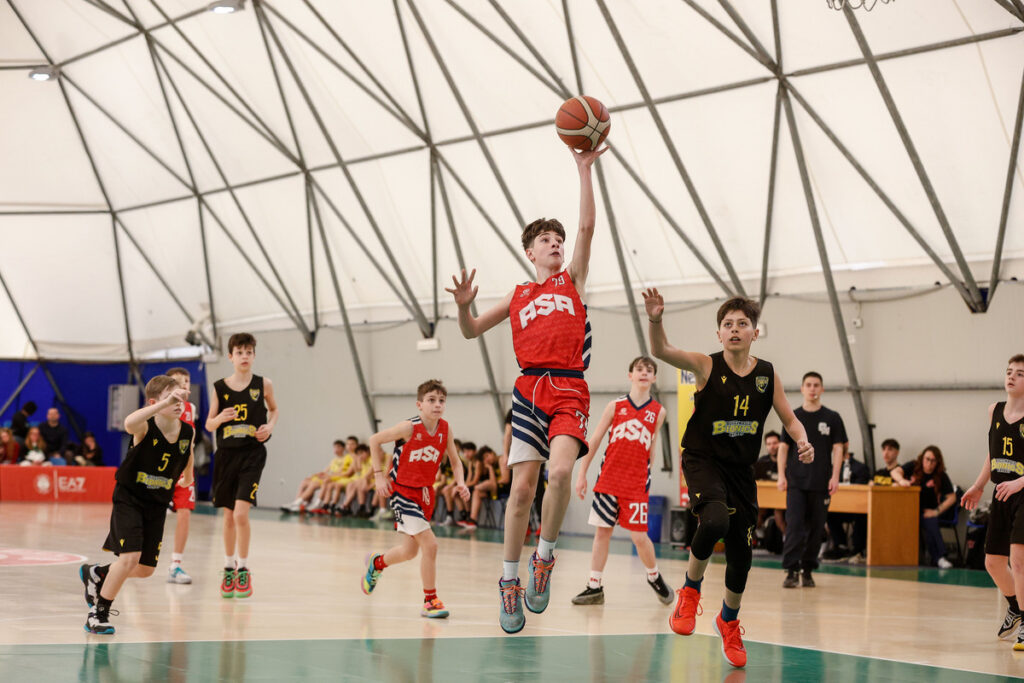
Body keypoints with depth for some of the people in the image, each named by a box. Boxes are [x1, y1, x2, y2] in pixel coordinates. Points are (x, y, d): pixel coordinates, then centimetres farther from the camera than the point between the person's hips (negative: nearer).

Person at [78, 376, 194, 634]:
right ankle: (99, 613, 1)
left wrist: (188, 477, 30)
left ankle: (96, 574, 38)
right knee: (130, 557, -19)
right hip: (129, 499, -6)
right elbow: (129, 423, -48)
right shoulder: (145, 427, -22)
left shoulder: (188, 432, -6)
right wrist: (166, 402, -53)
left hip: (157, 506, 6)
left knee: (145, 570, 10)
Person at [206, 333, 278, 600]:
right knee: (228, 515, 11)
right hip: (226, 455, 2)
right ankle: (229, 568, 26)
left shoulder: (263, 385, -2)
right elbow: (209, 424, 5)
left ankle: (243, 571, -1)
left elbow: (274, 409, 16)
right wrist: (220, 418, -16)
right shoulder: (220, 387, 0)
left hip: (252, 454, -2)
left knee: (241, 513, -14)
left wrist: (270, 426, -4)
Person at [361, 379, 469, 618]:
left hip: (424, 493, 7)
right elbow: (375, 440, -8)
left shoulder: (445, 429, -5)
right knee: (430, 544, -16)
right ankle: (430, 601, -4)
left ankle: (376, 563, 49)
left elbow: (455, 460, 7)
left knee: (410, 550, 18)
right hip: (402, 491, -7)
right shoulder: (410, 428, -19)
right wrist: (379, 475, -10)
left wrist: (460, 483, -11)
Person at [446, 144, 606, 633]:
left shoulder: (573, 280, 17)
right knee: (522, 485, -6)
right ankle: (509, 581, 5)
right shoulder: (518, 296, 21)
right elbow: (471, 332, 22)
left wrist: (584, 169, 1)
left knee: (561, 470, -24)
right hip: (529, 390, 2)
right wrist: (463, 306, 1)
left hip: (570, 391, -1)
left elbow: (587, 226, 5)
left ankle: (544, 556, -3)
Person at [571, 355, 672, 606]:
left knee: (639, 535, -4)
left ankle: (654, 577, 22)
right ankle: (595, 587, 10)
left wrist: (646, 477, 6)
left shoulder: (658, 412, 4)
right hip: (608, 479, 1)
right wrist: (582, 474, 4)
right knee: (602, 531, 3)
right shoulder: (615, 406, 3)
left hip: (637, 483, -1)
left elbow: (651, 449, 11)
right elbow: (595, 440, 6)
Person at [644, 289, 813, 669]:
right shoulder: (707, 366, -12)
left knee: (741, 554, 8)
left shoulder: (767, 374, -1)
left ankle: (729, 621, 37)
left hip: (741, 469, 4)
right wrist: (655, 320, -47)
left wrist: (802, 442, -14)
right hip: (702, 461, -4)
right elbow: (661, 351, -27)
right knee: (715, 520, -34)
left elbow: (788, 418, 8)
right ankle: (690, 590, -6)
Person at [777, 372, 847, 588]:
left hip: (821, 482, 0)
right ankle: (791, 571, -10)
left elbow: (838, 449, 3)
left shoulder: (832, 418, 4)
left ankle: (807, 570, 15)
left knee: (816, 528, 4)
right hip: (796, 481, 0)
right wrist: (781, 475, -1)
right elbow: (783, 447, 8)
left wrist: (835, 477, -7)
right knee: (794, 525, -9)